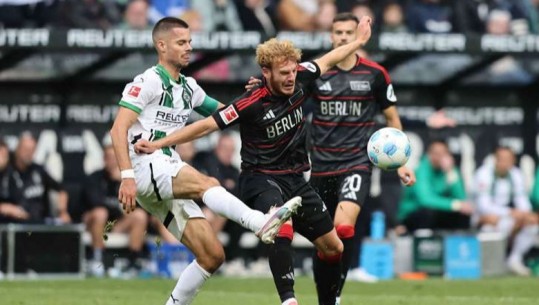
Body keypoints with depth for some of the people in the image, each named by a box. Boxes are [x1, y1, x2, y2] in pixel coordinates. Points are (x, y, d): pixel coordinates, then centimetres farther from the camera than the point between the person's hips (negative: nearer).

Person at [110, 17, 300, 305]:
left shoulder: (189, 88, 20)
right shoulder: (148, 82, -3)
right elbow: (119, 129, -11)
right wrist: (127, 176, -23)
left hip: (169, 181, 9)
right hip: (145, 168, -9)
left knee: (212, 255, -1)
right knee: (206, 183, -35)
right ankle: (261, 222, -57)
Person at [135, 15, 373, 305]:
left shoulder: (299, 79, -5)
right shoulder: (251, 104, -22)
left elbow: (327, 61, 15)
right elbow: (206, 125, -17)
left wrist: (359, 40, 29)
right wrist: (158, 144, -20)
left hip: (295, 179, 7)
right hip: (261, 179, -7)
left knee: (332, 247, 10)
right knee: (283, 229, -36)